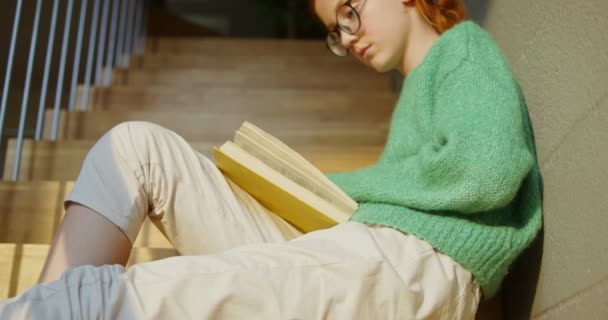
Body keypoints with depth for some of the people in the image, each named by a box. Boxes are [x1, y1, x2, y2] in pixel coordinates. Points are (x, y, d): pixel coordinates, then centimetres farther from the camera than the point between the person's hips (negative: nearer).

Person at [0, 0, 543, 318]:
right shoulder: (418, 85, 32)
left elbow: (488, 170, -12)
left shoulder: (466, 45, 8)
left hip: (414, 264, -9)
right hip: (344, 250, 9)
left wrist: (339, 187, -2)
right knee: (137, 146, 1)